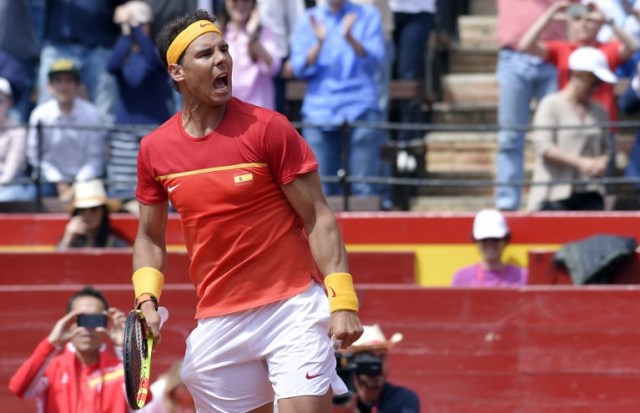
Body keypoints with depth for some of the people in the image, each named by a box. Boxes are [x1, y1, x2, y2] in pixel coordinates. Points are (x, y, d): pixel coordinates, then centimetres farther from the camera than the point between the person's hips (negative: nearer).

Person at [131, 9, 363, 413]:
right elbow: (150, 237, 17)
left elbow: (318, 218, -6)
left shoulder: (268, 128, -7)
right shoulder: (155, 149, 5)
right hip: (216, 326, 4)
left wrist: (342, 299, -15)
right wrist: (147, 297, 0)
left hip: (292, 308, -4)